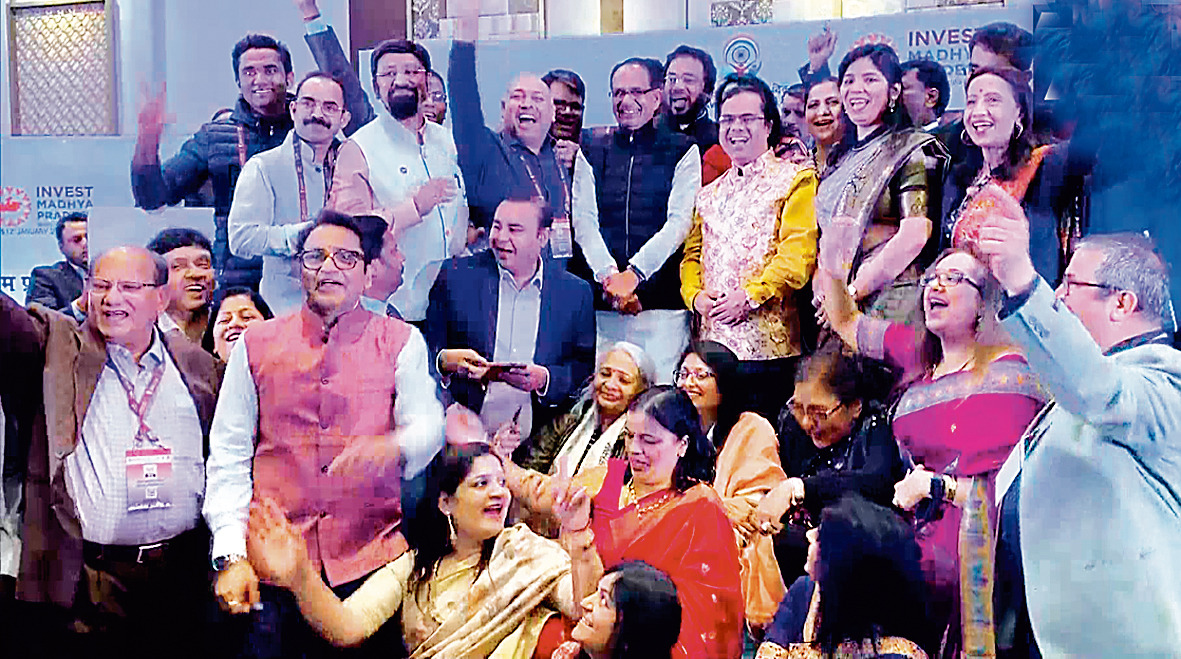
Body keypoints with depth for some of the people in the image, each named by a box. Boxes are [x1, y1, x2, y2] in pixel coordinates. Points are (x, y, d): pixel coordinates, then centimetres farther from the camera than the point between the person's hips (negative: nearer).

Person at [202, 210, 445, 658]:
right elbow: (228, 457, 8)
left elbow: (428, 425, -4)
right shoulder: (255, 346, 10)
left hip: (370, 566, -1)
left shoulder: (400, 343, 8)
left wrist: (394, 447, -29)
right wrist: (230, 556, -2)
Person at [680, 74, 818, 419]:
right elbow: (692, 255, 20)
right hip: (713, 341, 5)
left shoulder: (795, 179, 3)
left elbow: (799, 252, -8)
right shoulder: (709, 194, 23)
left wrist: (750, 294, -16)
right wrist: (696, 296, 0)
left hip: (768, 342, -5)